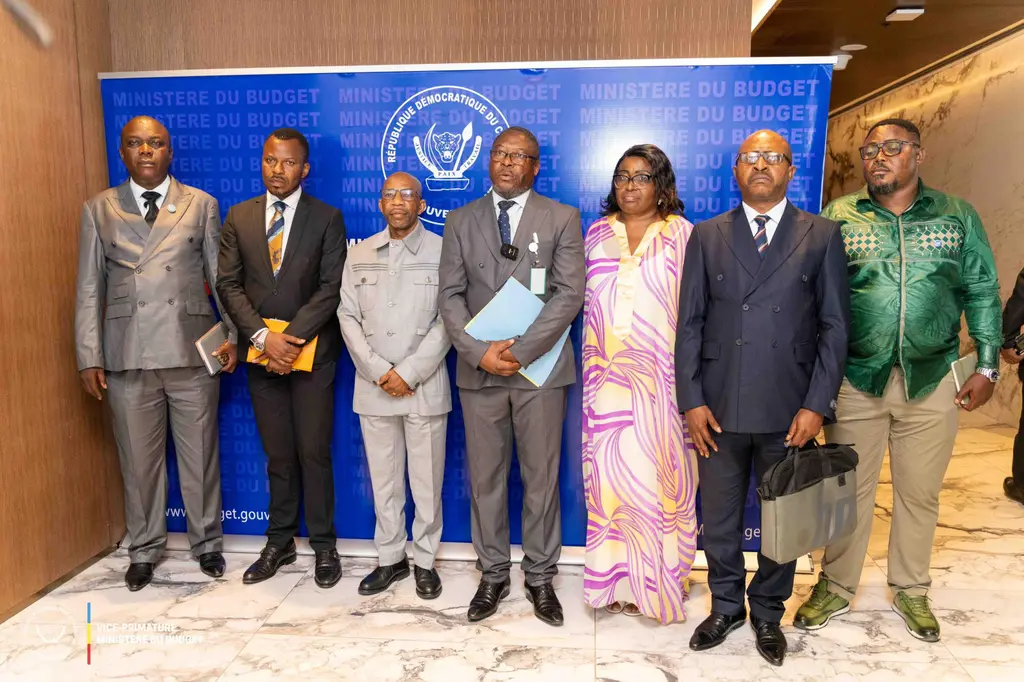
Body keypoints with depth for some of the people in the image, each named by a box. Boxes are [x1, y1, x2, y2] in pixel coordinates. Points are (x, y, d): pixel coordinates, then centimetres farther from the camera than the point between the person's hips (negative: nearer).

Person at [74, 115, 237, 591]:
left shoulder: (201, 205, 6)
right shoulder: (98, 209, 9)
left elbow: (221, 277, 5)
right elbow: (89, 289, 6)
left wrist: (232, 335, -4)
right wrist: (89, 357, 1)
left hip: (192, 353, -1)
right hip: (127, 358, 1)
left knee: (200, 456, 9)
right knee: (138, 461, 11)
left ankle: (207, 543, 28)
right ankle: (144, 551, 30)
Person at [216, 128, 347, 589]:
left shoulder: (327, 218, -1)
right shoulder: (239, 216, 7)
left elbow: (331, 288, -8)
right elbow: (229, 284, 2)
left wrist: (291, 338, -17)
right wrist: (262, 337, -12)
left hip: (311, 352, -3)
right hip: (261, 354, 3)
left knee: (314, 453, 3)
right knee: (278, 456, 12)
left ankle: (323, 545, 18)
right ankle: (279, 544, 26)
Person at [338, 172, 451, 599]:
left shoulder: (442, 252, -1)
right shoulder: (359, 255, 10)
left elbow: (447, 320, -6)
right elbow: (349, 317, 6)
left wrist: (409, 373, -11)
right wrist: (378, 372, -7)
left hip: (424, 386, -3)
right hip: (373, 386, 3)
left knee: (426, 480, 5)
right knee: (383, 479, 11)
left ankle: (425, 561, 20)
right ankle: (390, 559, 25)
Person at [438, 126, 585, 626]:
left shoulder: (562, 219, 3)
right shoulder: (461, 220, 9)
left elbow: (570, 293, -7)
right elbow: (450, 296, 2)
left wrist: (521, 351, -16)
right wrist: (480, 352, -12)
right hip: (479, 370, 2)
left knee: (541, 478, 8)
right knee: (485, 478, 10)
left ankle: (540, 577, 25)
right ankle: (493, 574, 27)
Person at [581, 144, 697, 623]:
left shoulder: (682, 235, 1)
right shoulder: (598, 234, 10)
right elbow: (587, 302, 12)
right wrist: (591, 365, 5)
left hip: (661, 378, -2)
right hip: (608, 377, 3)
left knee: (660, 472, 3)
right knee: (611, 472, 5)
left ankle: (659, 578, 19)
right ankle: (617, 576, 19)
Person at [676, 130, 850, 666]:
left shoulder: (821, 236, 4)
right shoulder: (707, 236, 6)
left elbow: (834, 326, 1)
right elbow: (690, 324, 3)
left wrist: (816, 405, -7)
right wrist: (692, 401, -4)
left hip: (789, 412, 0)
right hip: (719, 408, 1)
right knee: (718, 521, 12)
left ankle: (768, 613, 35)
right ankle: (725, 607, 35)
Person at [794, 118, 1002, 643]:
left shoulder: (958, 216, 6)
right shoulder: (838, 216, 1)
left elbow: (983, 294, 9)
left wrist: (987, 366, 4)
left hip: (932, 382, 2)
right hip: (855, 380, -1)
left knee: (920, 493, 13)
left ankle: (911, 591, 33)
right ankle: (836, 588, 27)